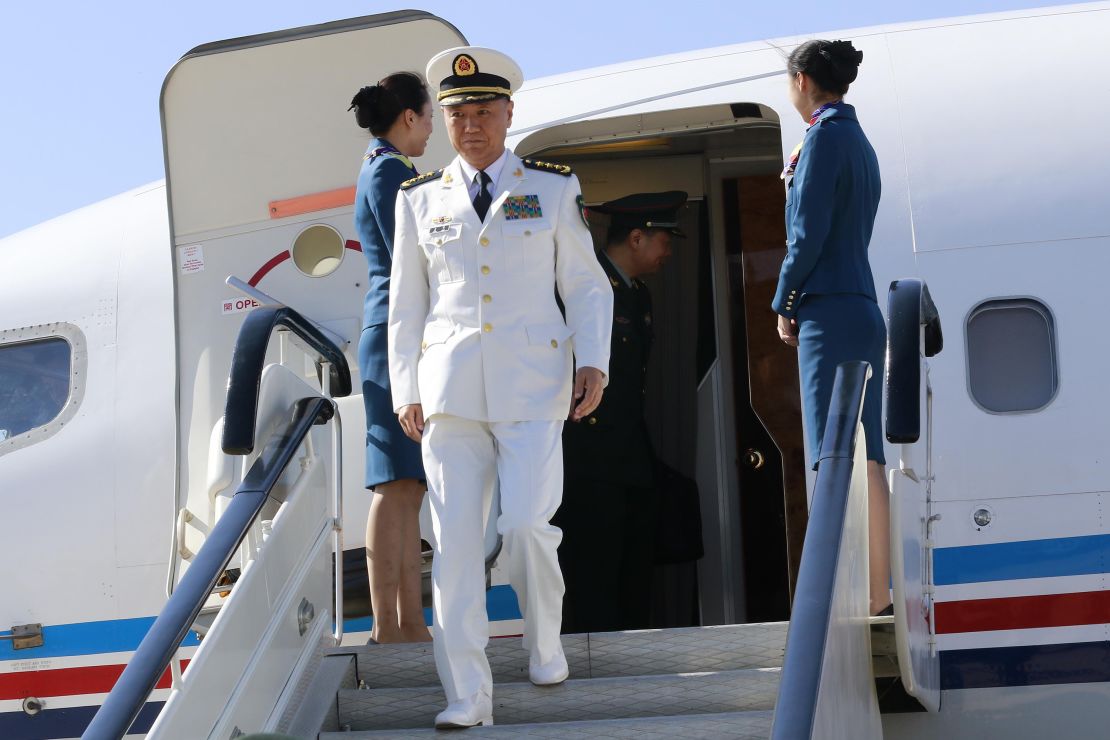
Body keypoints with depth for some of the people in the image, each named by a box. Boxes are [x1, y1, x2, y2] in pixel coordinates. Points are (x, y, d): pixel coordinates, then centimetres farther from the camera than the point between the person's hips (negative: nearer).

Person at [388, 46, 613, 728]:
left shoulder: (554, 188, 7)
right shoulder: (421, 200, 11)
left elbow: (587, 287, 9)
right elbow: (407, 306, 13)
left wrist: (594, 364, -5)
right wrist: (406, 391, 5)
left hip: (532, 382, -1)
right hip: (450, 385, 2)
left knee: (525, 525, -13)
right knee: (455, 538, -6)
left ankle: (545, 642, 17)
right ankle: (468, 695, -3)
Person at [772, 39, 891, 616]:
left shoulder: (826, 135, -8)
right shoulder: (858, 142, 20)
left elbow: (809, 234, -13)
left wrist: (784, 304, -3)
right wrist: (797, 181, 18)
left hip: (831, 313, -10)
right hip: (860, 310, 10)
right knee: (862, 460, 9)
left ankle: (871, 593, -15)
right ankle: (878, 590, 10)